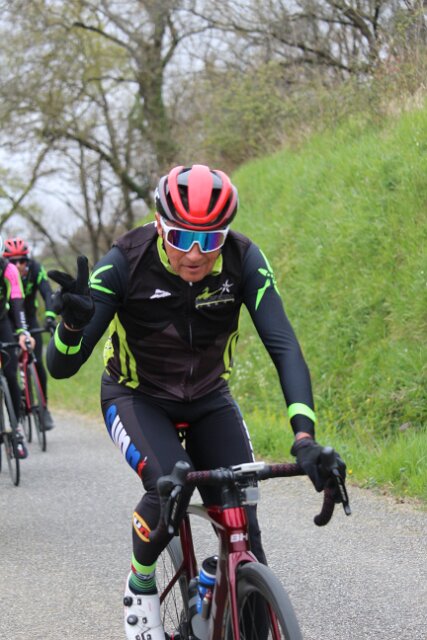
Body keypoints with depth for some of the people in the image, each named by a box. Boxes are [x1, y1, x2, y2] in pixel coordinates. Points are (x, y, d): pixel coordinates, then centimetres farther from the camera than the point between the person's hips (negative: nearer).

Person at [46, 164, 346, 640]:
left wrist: (304, 436, -43)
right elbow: (61, 367, -28)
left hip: (208, 400, 2)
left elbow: (283, 345, -29)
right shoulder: (127, 262, -28)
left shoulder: (243, 260, -23)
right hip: (136, 399, -2)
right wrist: (74, 322, -52)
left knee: (243, 526, -12)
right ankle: (140, 584, -2)